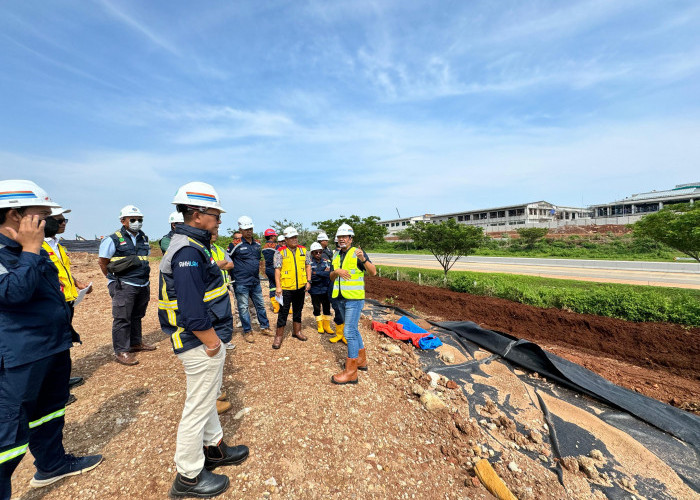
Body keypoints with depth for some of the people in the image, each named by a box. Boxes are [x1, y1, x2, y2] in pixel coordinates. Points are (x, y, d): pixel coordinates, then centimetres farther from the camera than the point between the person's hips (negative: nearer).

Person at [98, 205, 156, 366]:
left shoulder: (144, 238, 12)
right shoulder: (113, 239, -6)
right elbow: (103, 263, -2)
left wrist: (143, 277, 15)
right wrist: (114, 279, 1)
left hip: (143, 285, 6)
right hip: (123, 286, -6)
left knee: (137, 316, 17)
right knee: (122, 319, -2)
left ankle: (136, 343, 31)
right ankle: (121, 351, 7)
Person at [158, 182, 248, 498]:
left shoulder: (192, 246, 10)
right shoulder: (189, 252, -23)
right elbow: (192, 312, -29)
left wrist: (216, 338, 14)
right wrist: (213, 342, -19)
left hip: (206, 341, 10)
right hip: (202, 345, -10)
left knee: (208, 398, 25)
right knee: (198, 407, 8)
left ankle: (214, 448, 45)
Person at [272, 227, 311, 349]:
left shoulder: (303, 250, 6)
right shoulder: (280, 252, -7)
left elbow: (307, 266, 11)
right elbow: (277, 270, -10)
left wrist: (308, 281, 4)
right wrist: (278, 286, -16)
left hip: (300, 287, 4)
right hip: (286, 288, -4)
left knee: (298, 310, 16)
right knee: (283, 312, 2)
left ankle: (296, 331, 33)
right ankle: (279, 336, 15)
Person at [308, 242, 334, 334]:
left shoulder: (326, 261, -1)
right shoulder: (309, 262, -7)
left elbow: (329, 273, -14)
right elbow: (310, 276, -18)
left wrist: (316, 273, -19)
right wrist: (323, 274, -15)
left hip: (325, 289, 2)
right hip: (315, 290, -2)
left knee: (327, 307, 10)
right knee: (317, 308, 11)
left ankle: (327, 326, 25)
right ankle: (320, 326, 28)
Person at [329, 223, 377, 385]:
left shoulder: (358, 253, -9)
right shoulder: (336, 255, 11)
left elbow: (373, 272, -18)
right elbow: (331, 277, 8)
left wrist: (363, 259, -36)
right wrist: (337, 271, -14)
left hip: (354, 298, -8)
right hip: (341, 298, 8)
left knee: (349, 332, -9)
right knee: (353, 329, 17)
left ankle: (351, 372, 0)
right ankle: (361, 360, 33)